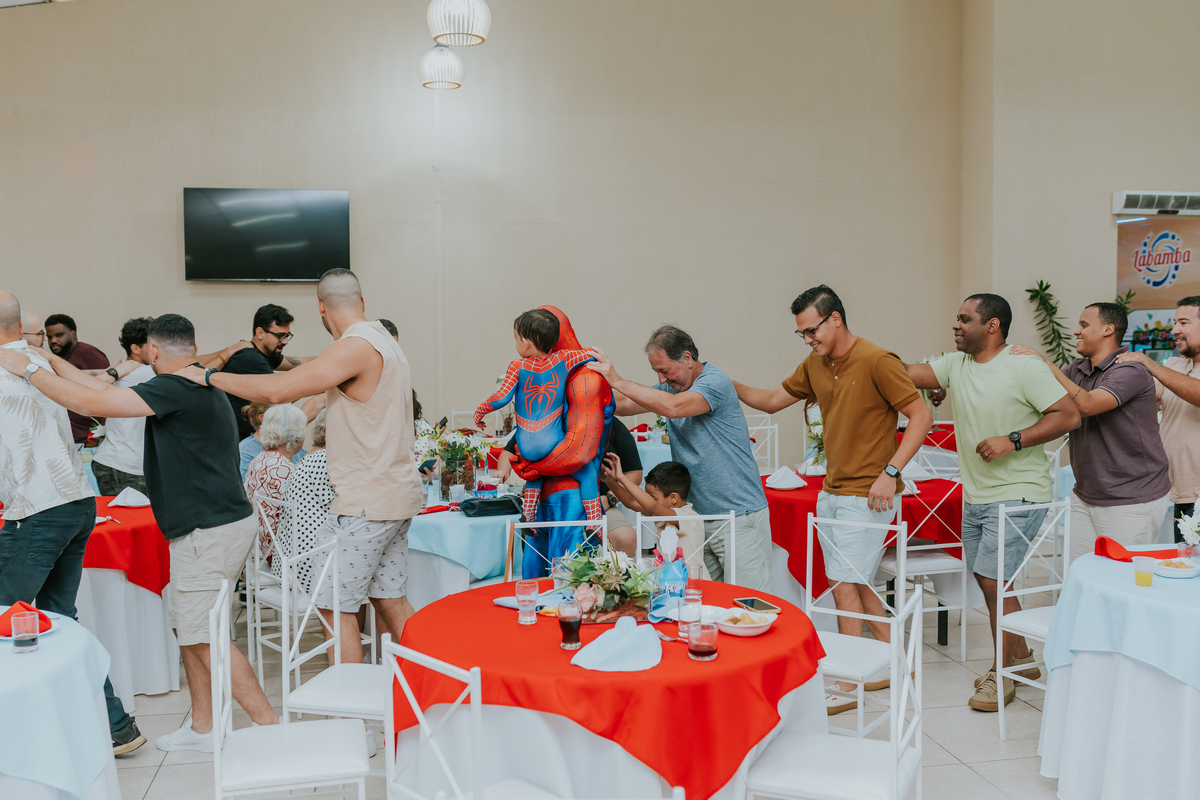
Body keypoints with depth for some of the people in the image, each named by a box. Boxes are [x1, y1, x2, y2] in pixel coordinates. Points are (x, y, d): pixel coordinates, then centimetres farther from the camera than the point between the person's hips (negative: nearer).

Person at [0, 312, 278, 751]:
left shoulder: (175, 389, -16)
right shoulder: (203, 388, 14)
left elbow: (91, 402, -18)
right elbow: (108, 392, 21)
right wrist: (52, 361, 24)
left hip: (209, 530, -10)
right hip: (225, 519, 10)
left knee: (203, 637, -3)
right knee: (188, 628, 17)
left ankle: (271, 727, 1)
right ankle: (202, 728, 26)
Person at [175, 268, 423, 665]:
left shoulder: (355, 348, -18)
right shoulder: (384, 341, 12)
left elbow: (277, 391, -24)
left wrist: (209, 376, -13)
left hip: (367, 504, -9)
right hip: (397, 495, 10)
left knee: (334, 605, -1)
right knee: (390, 599, 15)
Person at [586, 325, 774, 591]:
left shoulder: (715, 382, -14)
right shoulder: (670, 387, 11)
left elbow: (673, 407, -30)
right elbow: (623, 406, 13)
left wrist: (617, 381, -27)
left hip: (740, 516, -8)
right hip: (700, 517, 8)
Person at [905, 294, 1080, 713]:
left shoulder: (1025, 367, -12)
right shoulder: (955, 365, 7)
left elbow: (1069, 415, -14)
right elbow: (905, 373, -2)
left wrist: (1012, 440, -21)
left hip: (1017, 496, -7)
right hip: (975, 497, 7)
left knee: (993, 580, -9)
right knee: (988, 582, 14)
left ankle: (1001, 677, 7)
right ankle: (1022, 658, 33)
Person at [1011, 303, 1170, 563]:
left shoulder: (1130, 371, -15)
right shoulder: (1078, 369, 11)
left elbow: (1086, 405, -28)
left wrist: (1045, 363, -25)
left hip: (1131, 502, -7)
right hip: (1085, 497, 7)